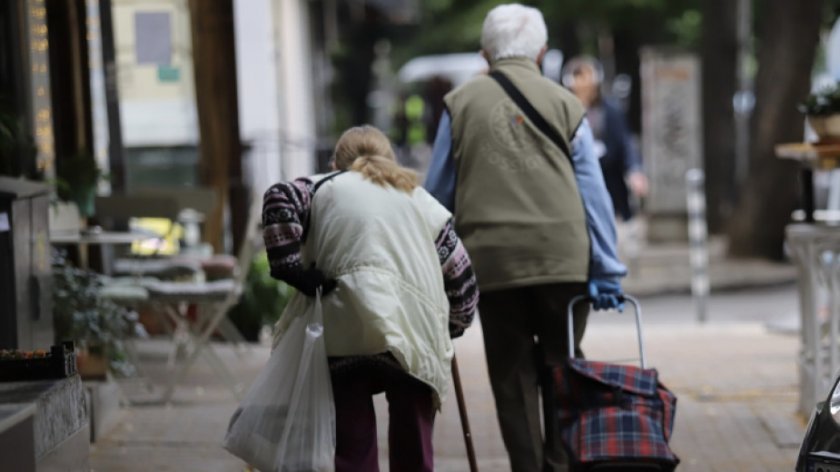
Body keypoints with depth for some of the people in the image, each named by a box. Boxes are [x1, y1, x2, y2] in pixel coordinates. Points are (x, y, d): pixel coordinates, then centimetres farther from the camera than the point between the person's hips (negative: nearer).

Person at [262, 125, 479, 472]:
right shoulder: (423, 200, 25)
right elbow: (461, 277, 22)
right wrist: (448, 329, 34)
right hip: (417, 339, 2)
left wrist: (293, 268, -1)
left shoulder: (325, 188, 19)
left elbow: (280, 199, -2)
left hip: (346, 335, -1)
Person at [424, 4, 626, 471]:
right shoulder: (565, 103, 4)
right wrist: (607, 272, 5)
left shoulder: (461, 104, 6)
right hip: (564, 257, 0)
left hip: (492, 258, 0)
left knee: (513, 379, 6)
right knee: (562, 368, 11)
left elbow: (438, 193, 9)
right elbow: (593, 194, 2)